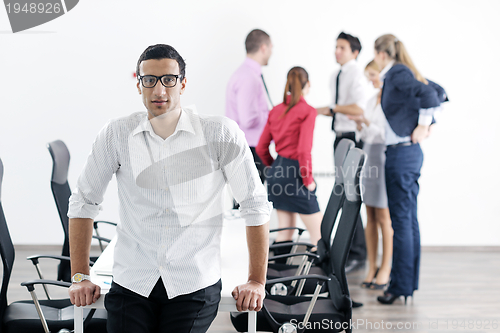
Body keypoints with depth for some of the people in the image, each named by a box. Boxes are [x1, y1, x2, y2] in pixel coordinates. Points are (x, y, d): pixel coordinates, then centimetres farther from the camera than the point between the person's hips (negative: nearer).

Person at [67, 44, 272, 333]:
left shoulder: (220, 133, -6)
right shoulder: (117, 135, 0)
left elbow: (255, 204, -1)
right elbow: (84, 201, 9)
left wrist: (257, 281, -2)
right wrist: (80, 277, 6)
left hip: (194, 286, -2)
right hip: (131, 284, 2)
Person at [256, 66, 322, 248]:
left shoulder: (276, 110, 8)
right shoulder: (307, 111, -12)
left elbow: (261, 148, 11)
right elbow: (304, 150, -20)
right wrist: (308, 179, -9)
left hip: (278, 171, 7)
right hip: (296, 173, -7)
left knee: (285, 232, 16)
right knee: (318, 233, 1)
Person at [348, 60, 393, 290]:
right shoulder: (372, 99, 16)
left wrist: (367, 122, -19)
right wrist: (360, 125, -1)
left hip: (386, 156, -7)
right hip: (369, 154, 7)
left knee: (383, 217, -3)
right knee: (370, 217, 7)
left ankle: (385, 269, 6)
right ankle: (372, 268, 13)